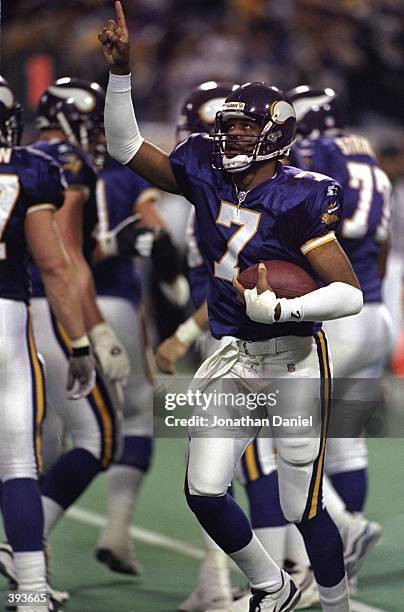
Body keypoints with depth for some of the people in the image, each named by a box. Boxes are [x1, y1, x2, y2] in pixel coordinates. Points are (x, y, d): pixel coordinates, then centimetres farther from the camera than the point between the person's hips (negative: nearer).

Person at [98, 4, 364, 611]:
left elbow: (351, 294, -18)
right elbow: (125, 146, 6)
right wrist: (120, 71, -5)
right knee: (204, 491, 0)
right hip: (231, 355, 6)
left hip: (292, 359, -6)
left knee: (302, 509, -2)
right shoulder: (208, 175, 1)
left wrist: (281, 309, -31)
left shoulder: (297, 198, -16)